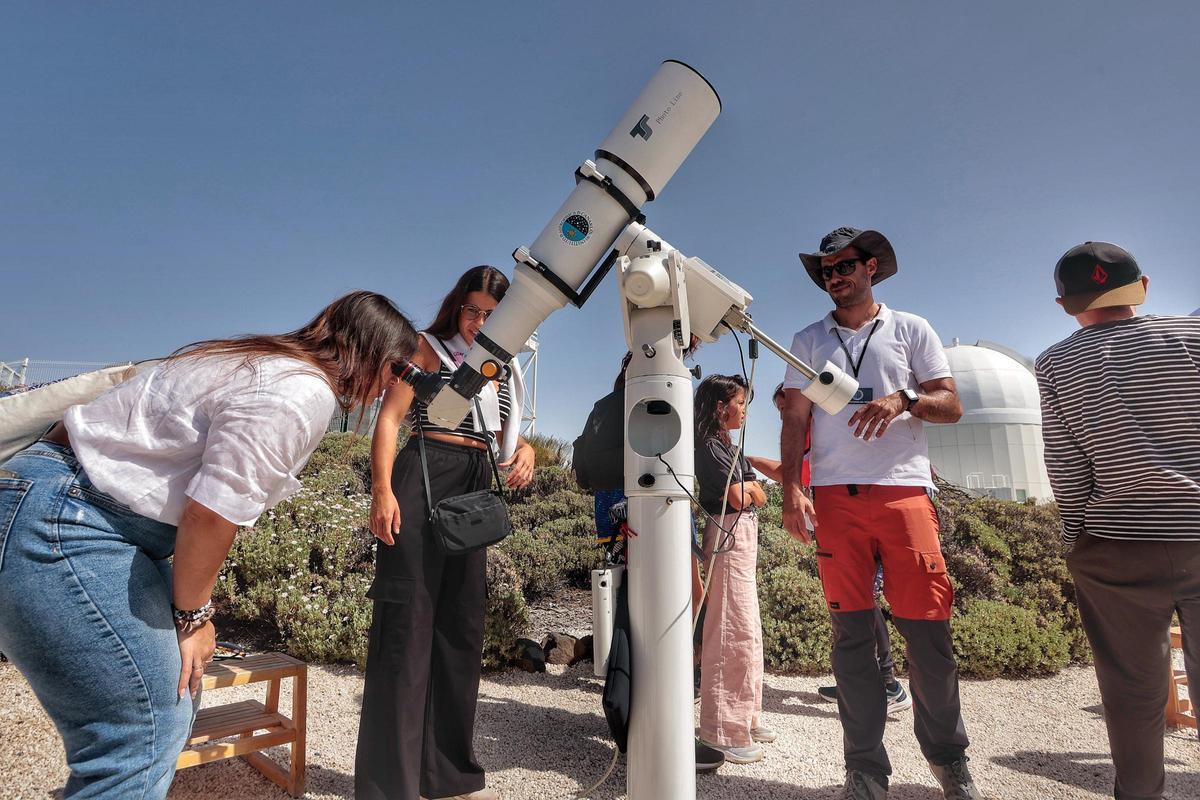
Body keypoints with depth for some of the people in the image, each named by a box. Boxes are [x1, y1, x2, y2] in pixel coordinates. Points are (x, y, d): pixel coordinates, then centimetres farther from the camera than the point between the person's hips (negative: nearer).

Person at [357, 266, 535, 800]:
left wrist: (524, 451, -3)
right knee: (407, 620, -6)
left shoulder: (503, 369, 19)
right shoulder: (428, 347, 3)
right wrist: (382, 490, -19)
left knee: (461, 625, 10)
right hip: (423, 479, -6)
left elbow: (506, 433, 22)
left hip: (475, 492, 6)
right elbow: (389, 418, -6)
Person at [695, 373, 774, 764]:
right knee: (734, 631, -7)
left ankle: (745, 717, 29)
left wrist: (748, 486, -3)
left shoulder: (727, 446, 17)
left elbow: (760, 497, 15)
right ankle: (725, 731, 3)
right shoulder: (711, 446, -12)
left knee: (747, 629, 16)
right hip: (729, 536, -10)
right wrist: (748, 487, 0)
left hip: (743, 537, 10)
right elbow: (738, 497, -18)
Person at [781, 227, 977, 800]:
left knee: (927, 628, -1)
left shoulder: (911, 330, 14)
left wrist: (903, 398, -13)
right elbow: (795, 419, 9)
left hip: (905, 489, 0)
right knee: (851, 631, 1)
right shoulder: (808, 341, 16)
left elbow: (951, 405, 8)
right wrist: (791, 488, -4)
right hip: (835, 495, 1)